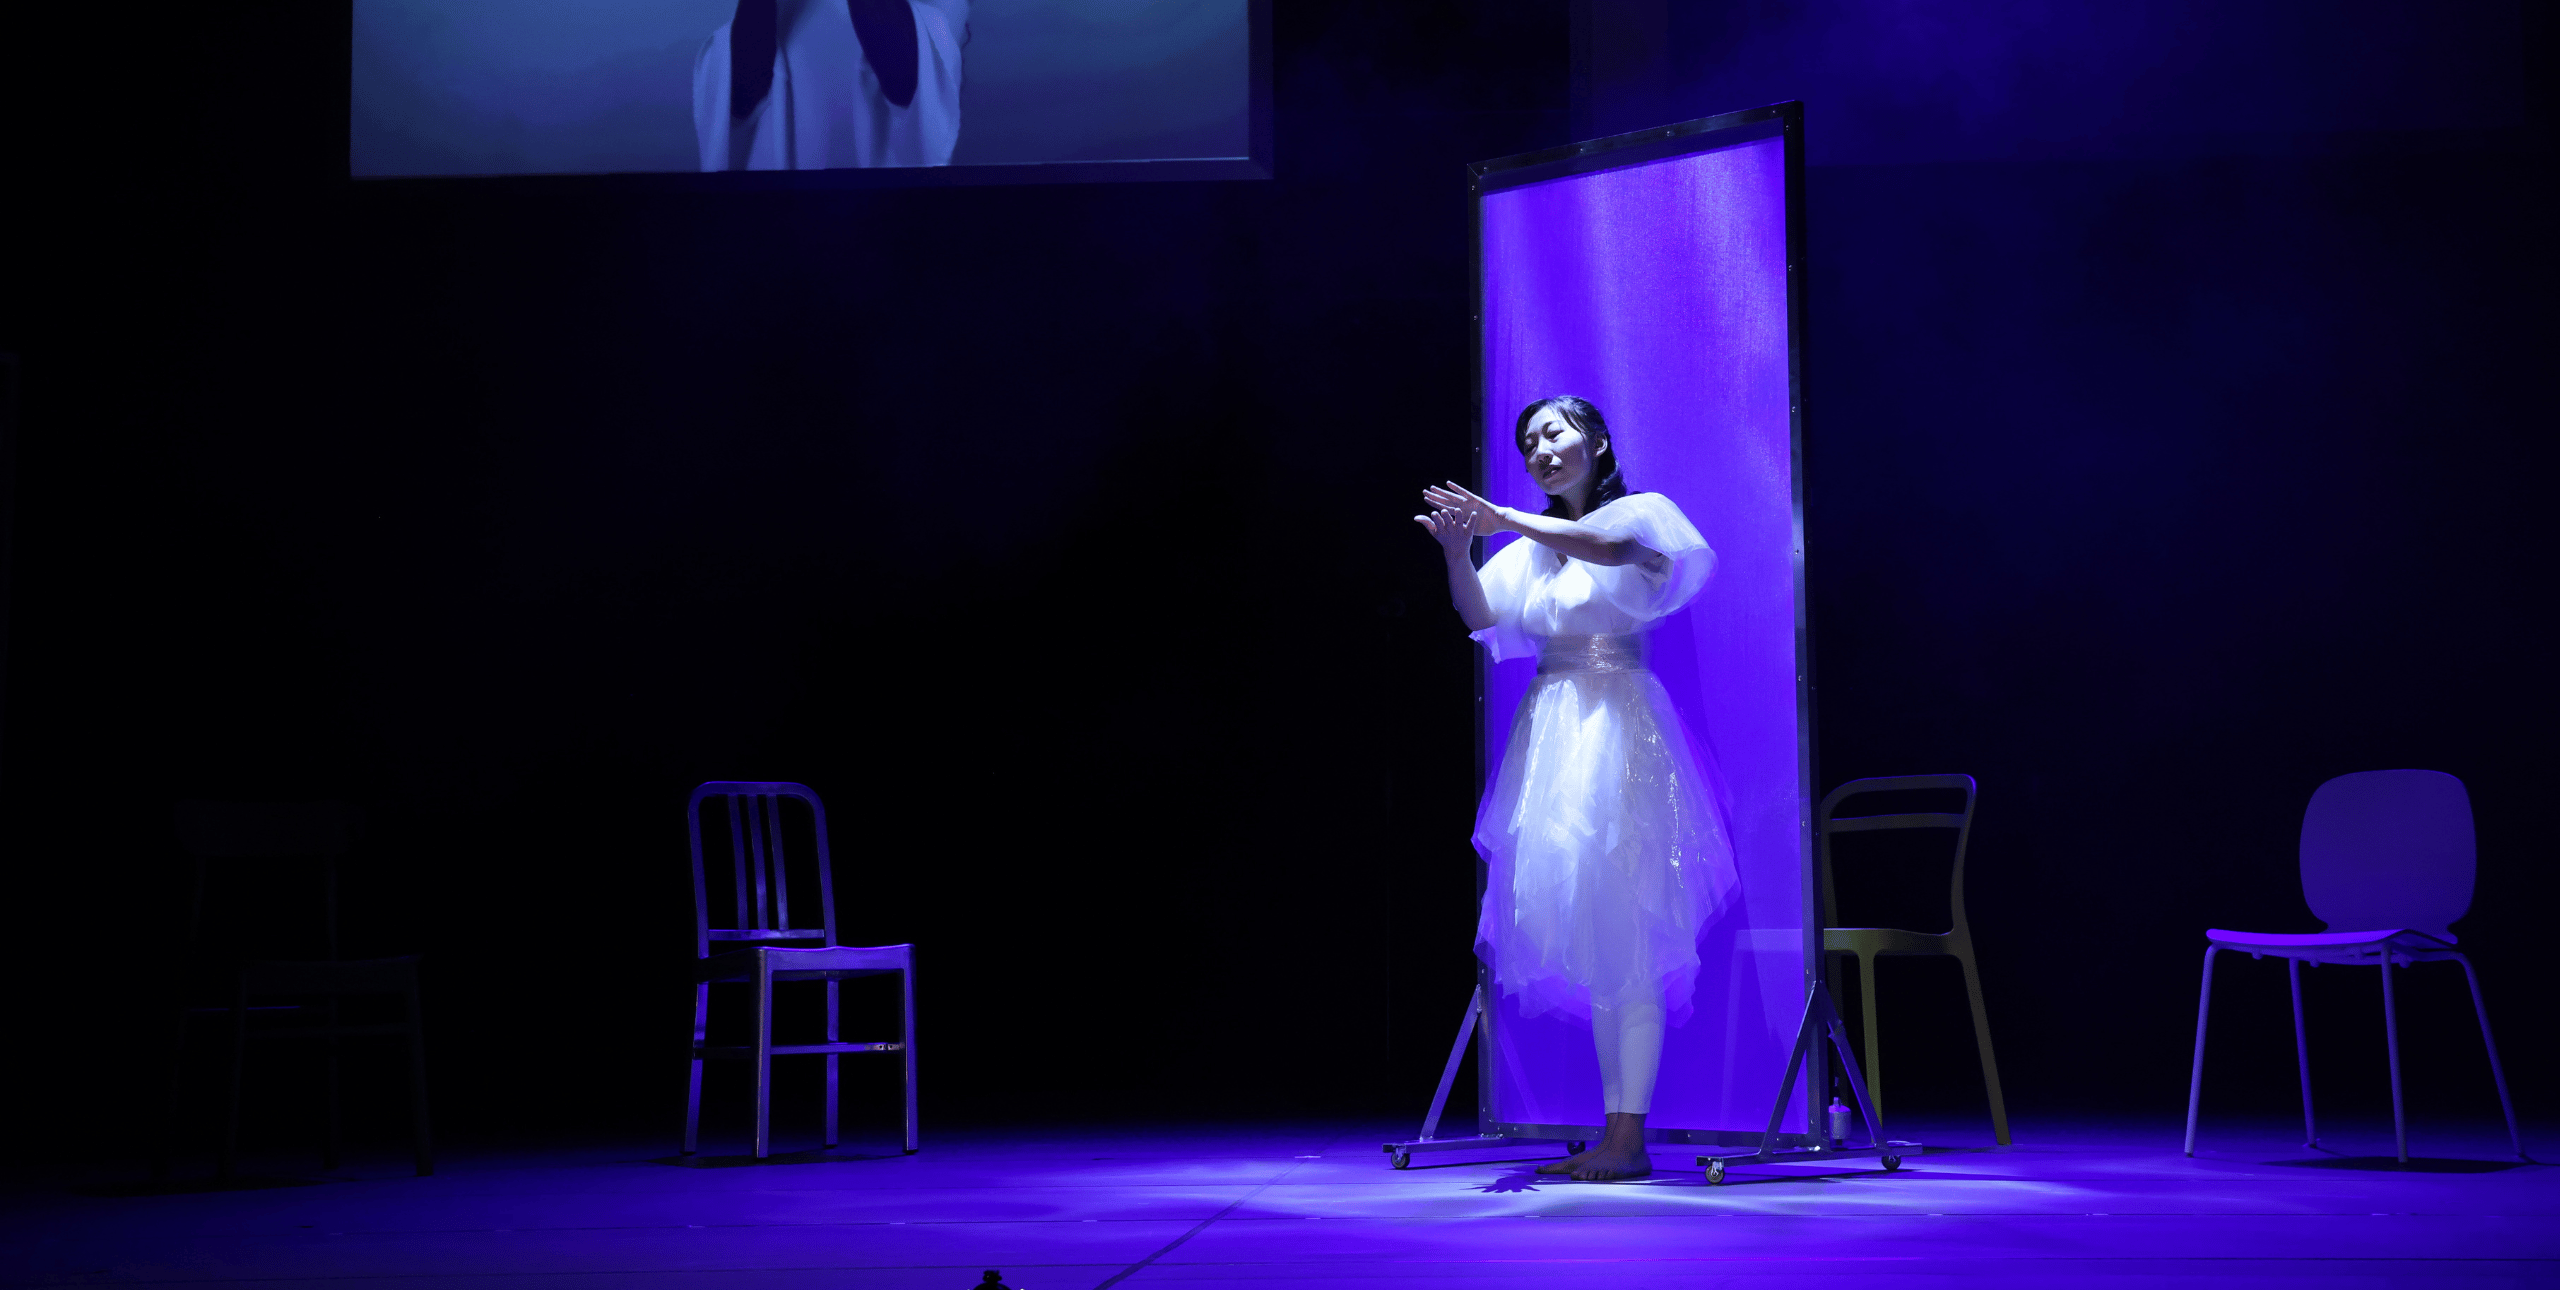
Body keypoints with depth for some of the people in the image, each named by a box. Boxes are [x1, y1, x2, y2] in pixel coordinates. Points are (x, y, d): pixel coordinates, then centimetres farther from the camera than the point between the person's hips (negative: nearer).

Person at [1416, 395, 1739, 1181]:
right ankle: (1614, 1134, 9)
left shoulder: (1640, 513, 2)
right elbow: (1483, 618, 1)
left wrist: (1506, 521, -27)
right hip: (1550, 735, 6)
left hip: (1616, 730, -6)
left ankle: (1631, 1137, -10)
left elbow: (1615, 546, -23)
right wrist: (1456, 554, -17)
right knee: (1586, 937, 6)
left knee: (1623, 931, -9)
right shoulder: (1531, 548, 17)